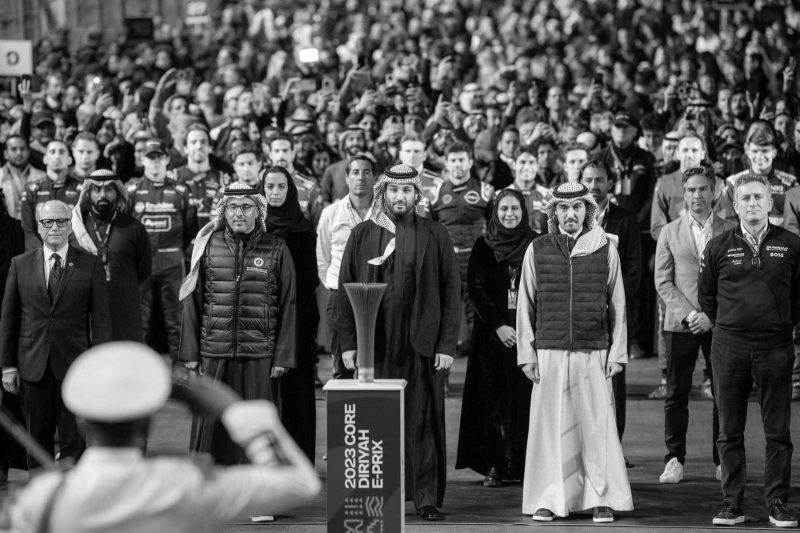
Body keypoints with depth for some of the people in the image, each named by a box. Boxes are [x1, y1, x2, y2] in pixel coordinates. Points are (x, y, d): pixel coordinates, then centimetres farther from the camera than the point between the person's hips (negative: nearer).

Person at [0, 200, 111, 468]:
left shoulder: (90, 265, 2)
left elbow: (101, 319, 1)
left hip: (74, 366, -2)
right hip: (32, 368, 2)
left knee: (74, 443, 0)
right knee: (38, 442, 8)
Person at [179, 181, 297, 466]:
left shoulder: (276, 250, 3)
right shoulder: (209, 246, 7)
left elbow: (288, 306, 3)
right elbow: (192, 302, 8)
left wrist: (283, 357, -2)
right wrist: (191, 352, 3)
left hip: (259, 357, -1)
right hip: (215, 355, 1)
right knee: (211, 426, 3)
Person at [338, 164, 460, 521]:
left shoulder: (434, 236, 5)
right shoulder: (362, 236, 8)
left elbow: (451, 291, 4)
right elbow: (345, 289, 8)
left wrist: (447, 344, -3)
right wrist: (347, 342, 0)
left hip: (421, 345, -1)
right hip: (374, 345, 1)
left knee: (423, 423, 0)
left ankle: (427, 499, 5)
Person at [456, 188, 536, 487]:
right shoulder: (484, 246, 4)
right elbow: (475, 289, 0)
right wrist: (498, 325, -10)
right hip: (492, 333, 0)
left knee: (526, 397, -3)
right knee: (493, 398, -2)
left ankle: (526, 464, 1)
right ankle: (494, 466, 0)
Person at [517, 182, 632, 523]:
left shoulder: (605, 250, 6)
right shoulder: (538, 251, 7)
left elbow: (617, 305, 8)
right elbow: (525, 305, 9)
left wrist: (617, 352, 3)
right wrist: (526, 353, 4)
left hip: (594, 354, 0)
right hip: (549, 352, 1)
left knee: (597, 425, -2)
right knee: (550, 427, 0)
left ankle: (602, 498, 5)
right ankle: (549, 499, 6)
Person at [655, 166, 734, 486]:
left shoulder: (730, 232, 5)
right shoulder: (670, 233, 8)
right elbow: (663, 281, 4)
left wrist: (712, 314, -9)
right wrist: (687, 313, -9)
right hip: (681, 324, 1)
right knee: (677, 394, 0)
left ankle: (722, 460, 9)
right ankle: (674, 460, 6)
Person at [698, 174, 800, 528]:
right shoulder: (718, 247, 4)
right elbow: (705, 295, 14)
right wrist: (727, 325, 12)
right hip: (729, 348, 1)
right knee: (730, 432, 3)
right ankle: (732, 505, 8)